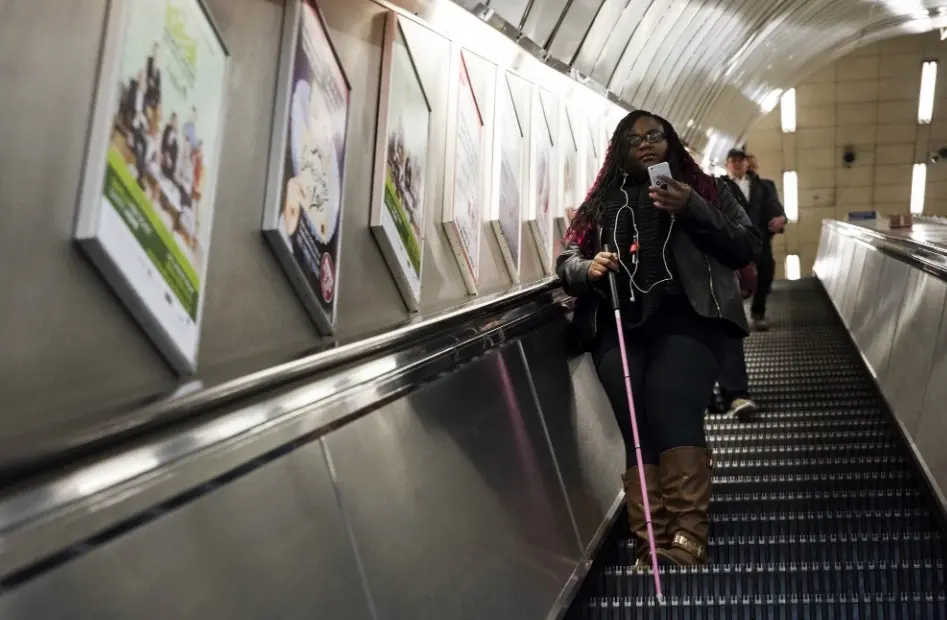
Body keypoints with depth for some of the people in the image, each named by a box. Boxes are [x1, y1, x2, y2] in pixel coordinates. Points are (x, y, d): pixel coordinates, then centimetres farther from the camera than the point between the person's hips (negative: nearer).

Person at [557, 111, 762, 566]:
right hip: (618, 324, 3)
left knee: (671, 408, -28)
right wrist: (588, 269, -4)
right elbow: (565, 262, 20)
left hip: (687, 317, -2)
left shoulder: (704, 189, 20)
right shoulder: (602, 202, 25)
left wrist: (693, 212, -4)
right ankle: (650, 549, -23)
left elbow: (747, 248, 10)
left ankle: (687, 540, -35)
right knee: (637, 426, -16)